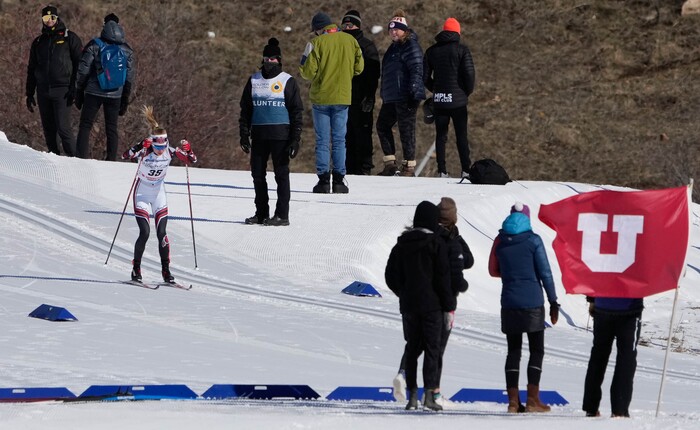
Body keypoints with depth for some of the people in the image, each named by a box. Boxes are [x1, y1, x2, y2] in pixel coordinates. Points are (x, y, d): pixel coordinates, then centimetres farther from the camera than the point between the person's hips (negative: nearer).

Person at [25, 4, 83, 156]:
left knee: (63, 128, -14)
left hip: (62, 91, -5)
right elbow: (31, 69, 22)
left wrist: (75, 89, -12)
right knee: (48, 130, 6)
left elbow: (79, 64, -2)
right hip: (43, 91, 5)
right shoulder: (39, 42, 16)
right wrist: (29, 94, 15)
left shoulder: (69, 38, 2)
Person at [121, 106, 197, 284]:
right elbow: (125, 156, -36)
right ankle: (136, 270, 1)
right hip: (142, 194, -3)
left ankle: (166, 271, 6)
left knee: (161, 233, -4)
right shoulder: (145, 150, -21)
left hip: (159, 194, 3)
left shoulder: (170, 152, -12)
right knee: (145, 232, -13)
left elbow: (192, 160, -6)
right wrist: (140, 146, -51)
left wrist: (187, 149, -27)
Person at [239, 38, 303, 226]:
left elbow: (296, 111, 0)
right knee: (257, 174, 5)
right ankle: (261, 213, 14)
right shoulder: (254, 81, 10)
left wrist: (296, 138, -7)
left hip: (280, 134, -4)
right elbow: (245, 109, 14)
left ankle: (282, 215, 0)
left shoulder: (288, 81, 0)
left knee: (281, 173, -3)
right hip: (259, 134, 4)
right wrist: (244, 135, 6)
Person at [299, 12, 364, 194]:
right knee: (339, 140, 7)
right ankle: (339, 181, 2)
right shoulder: (350, 40, 3)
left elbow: (308, 72, -10)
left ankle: (323, 180, -1)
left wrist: (305, 57, 8)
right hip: (342, 97, 3)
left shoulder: (318, 43, -9)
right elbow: (359, 67, 8)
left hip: (321, 97, -3)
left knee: (322, 141, 3)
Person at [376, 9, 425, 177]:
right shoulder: (394, 47, 20)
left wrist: (414, 92, -24)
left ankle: (409, 165, -2)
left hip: (405, 98, -11)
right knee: (382, 125, 13)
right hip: (391, 97, 11)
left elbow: (417, 69, -18)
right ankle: (390, 163, 15)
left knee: (406, 129, -7)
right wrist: (384, 93, 26)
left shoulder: (411, 46, -10)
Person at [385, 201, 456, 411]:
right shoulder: (436, 244, -8)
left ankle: (412, 395, 5)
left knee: (412, 348, 9)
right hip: (432, 305, -4)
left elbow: (391, 276, 9)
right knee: (432, 348, -1)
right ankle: (430, 393, -10)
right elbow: (442, 277, -10)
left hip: (408, 305, 4)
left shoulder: (402, 244, 6)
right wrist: (449, 305, -3)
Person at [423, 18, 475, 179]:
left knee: (440, 136, 8)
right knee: (461, 136, 2)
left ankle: (442, 171, 4)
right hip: (458, 99, -3)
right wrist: (467, 91, 6)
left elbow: (425, 76, 6)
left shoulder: (431, 51, 6)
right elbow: (469, 73, -10)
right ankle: (466, 170, -1)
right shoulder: (462, 50, -5)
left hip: (438, 100, 3)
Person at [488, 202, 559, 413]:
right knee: (536, 350, 3)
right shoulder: (532, 241, -7)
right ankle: (532, 400, -5)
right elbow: (545, 273, -7)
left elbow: (493, 270, 14)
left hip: (509, 303, 4)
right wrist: (553, 301, -2)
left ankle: (513, 401, 3)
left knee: (513, 350, 8)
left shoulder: (500, 241, 5)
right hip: (532, 302, -4)